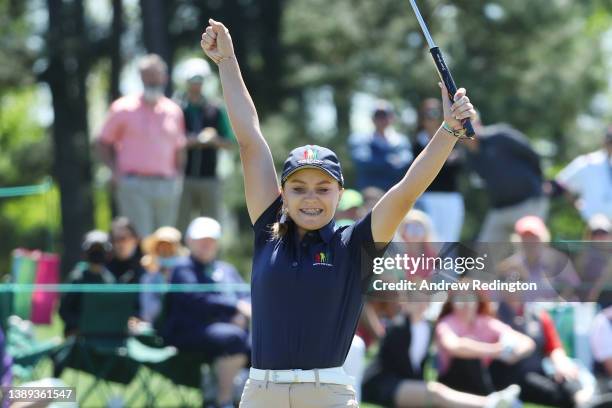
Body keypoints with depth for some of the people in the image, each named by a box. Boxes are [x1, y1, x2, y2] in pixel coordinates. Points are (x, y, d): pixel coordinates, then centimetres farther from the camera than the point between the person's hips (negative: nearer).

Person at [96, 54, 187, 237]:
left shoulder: (174, 111, 13)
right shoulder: (124, 109, 2)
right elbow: (103, 143, 7)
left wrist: (178, 177, 7)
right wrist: (115, 170, -6)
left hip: (166, 187, 4)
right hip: (134, 185, -4)